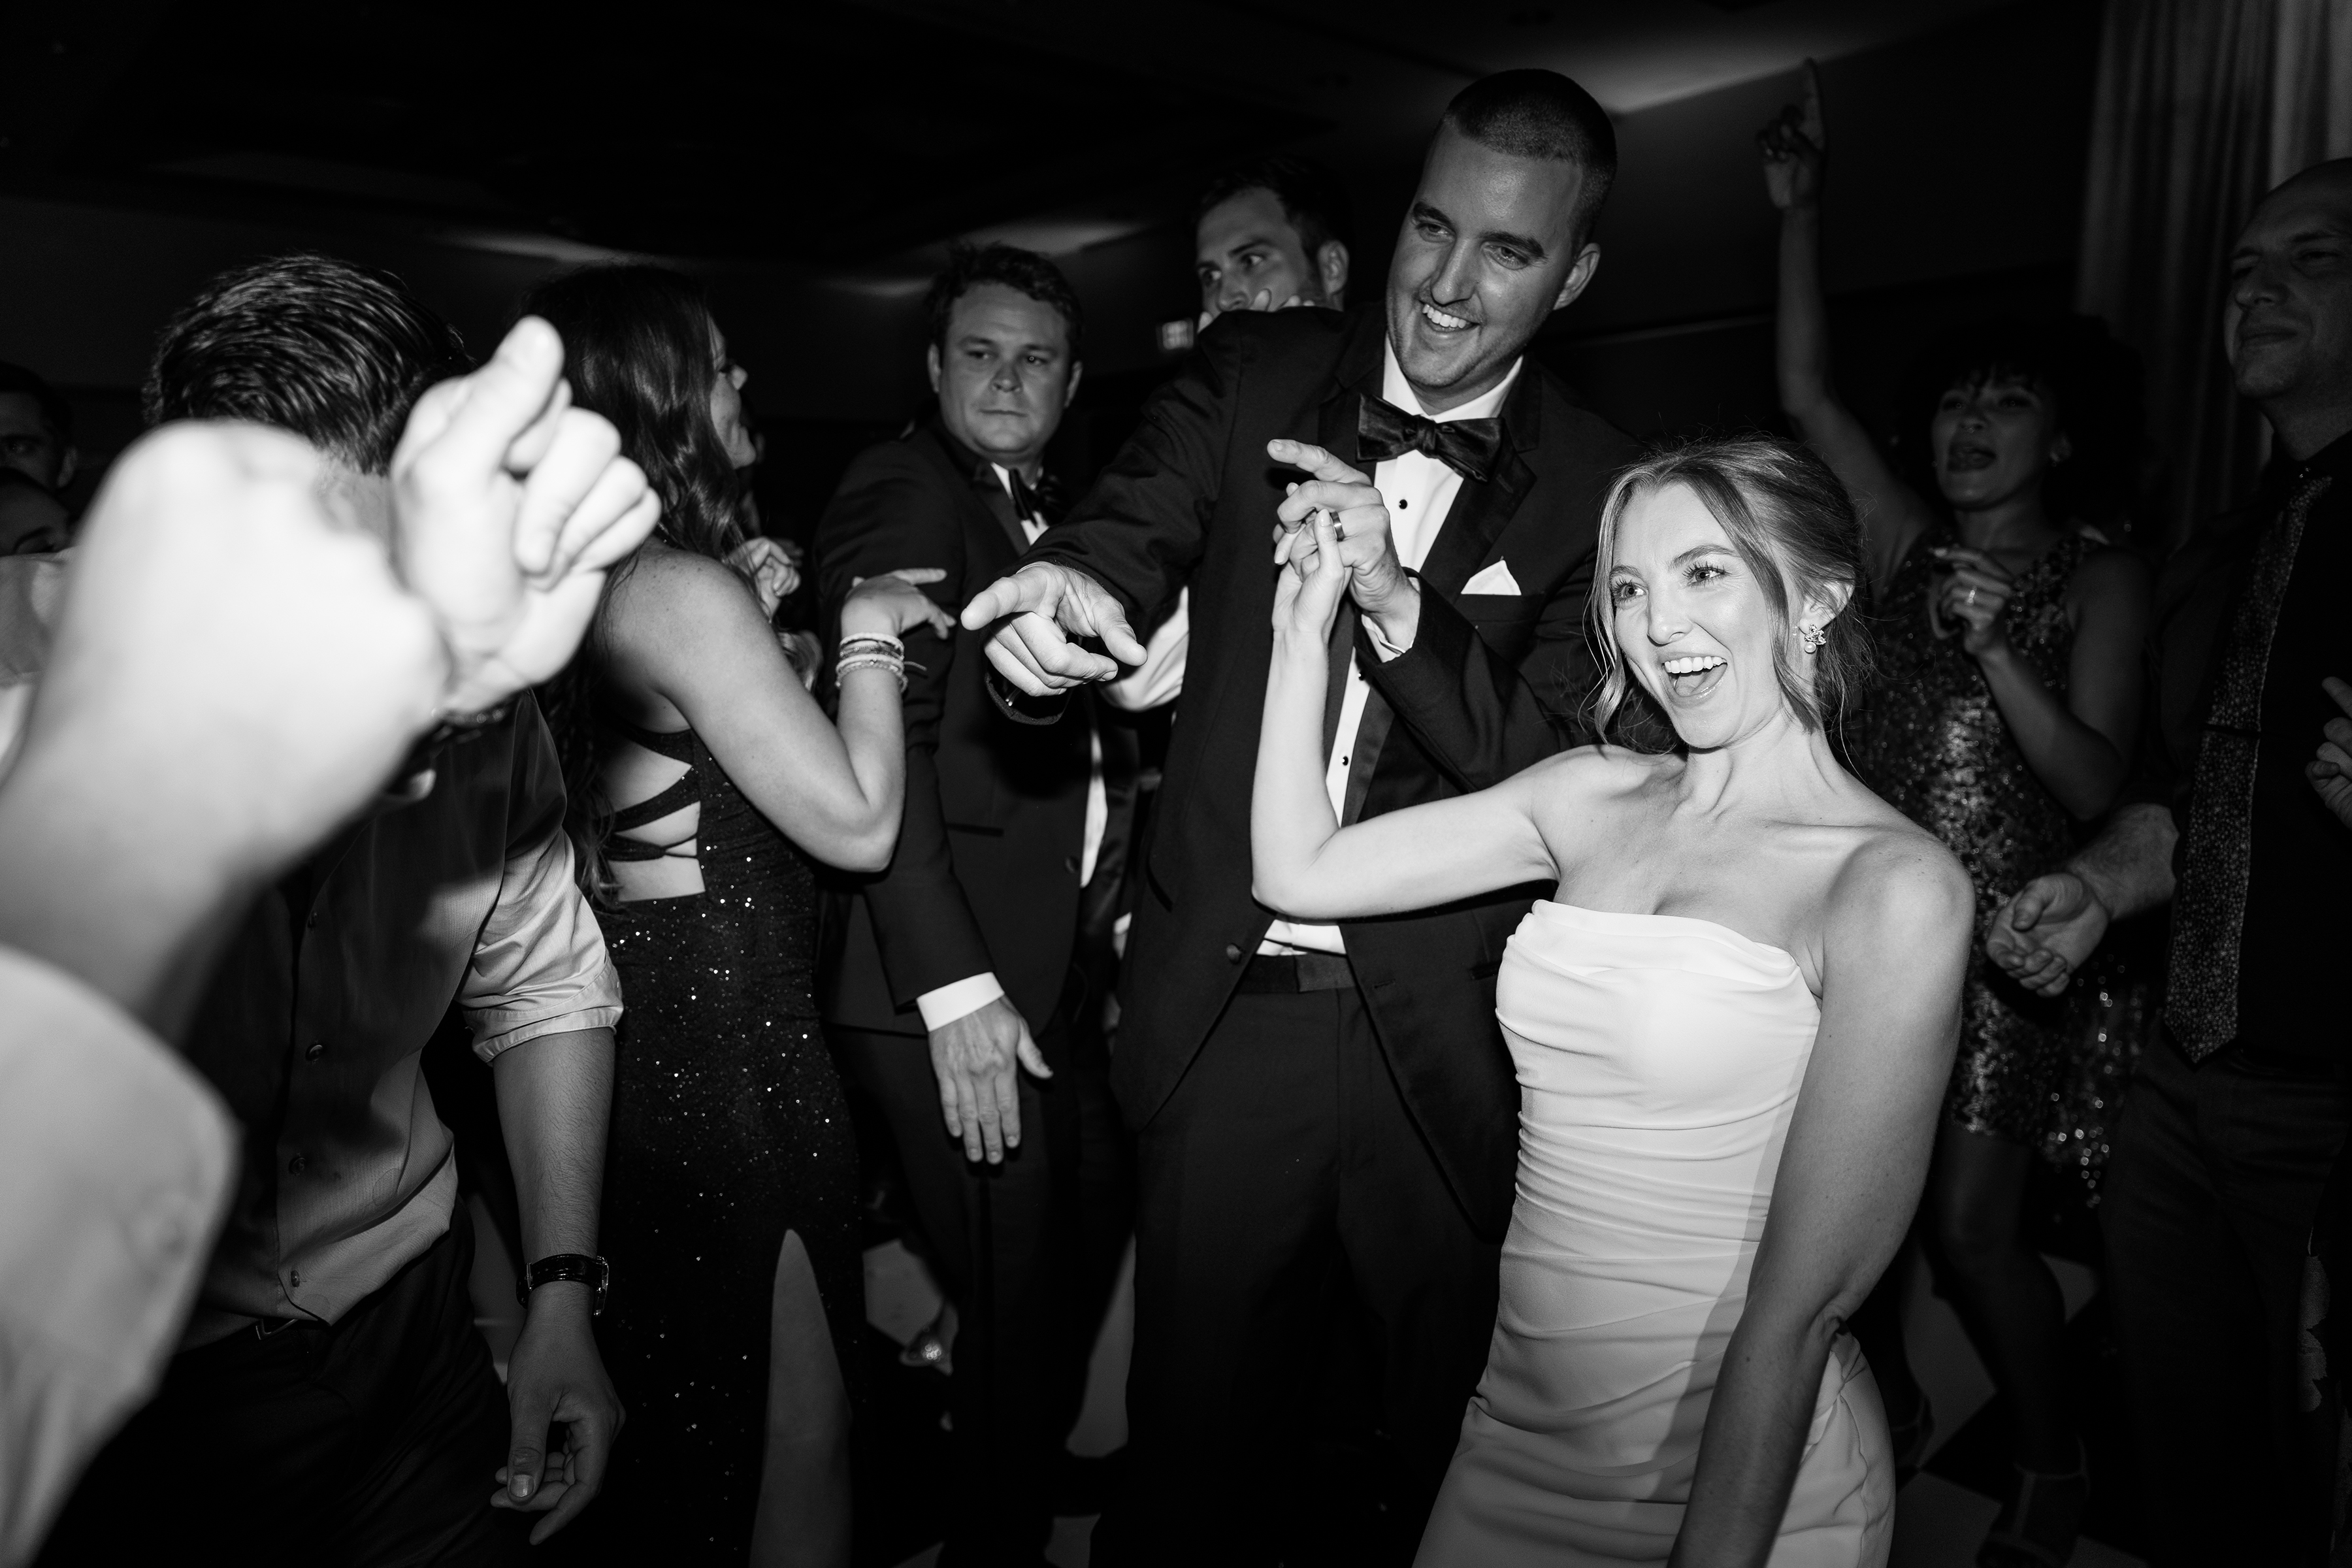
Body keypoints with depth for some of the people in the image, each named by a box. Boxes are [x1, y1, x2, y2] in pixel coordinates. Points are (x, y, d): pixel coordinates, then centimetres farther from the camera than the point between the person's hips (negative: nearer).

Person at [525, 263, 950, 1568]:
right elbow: (858, 824, -17)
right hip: (725, 1039, -9)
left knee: (670, 1433, 26)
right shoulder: (687, 590, -19)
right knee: (797, 1442, 8)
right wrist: (866, 637, -5)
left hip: (636, 1034, 10)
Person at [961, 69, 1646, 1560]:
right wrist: (1074, 581, -35)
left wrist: (1397, 605, -25)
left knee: (1453, 1446, 18)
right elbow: (1135, 523, -11)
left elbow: (1543, 778, -9)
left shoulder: (1600, 490, -2)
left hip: (1447, 1043, 0)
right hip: (1227, 1006, 1)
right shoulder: (1254, 372, 3)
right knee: (1193, 1445, 16)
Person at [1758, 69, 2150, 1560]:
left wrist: (1994, 647, -21)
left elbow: (2097, 784, -9)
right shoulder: (1906, 544, 8)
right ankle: (1887, 1409, 34)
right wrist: (1802, 213, -3)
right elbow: (1806, 392, 2)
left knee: (1973, 1225, -2)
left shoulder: (2102, 577, -1)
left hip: (1996, 936, -4)